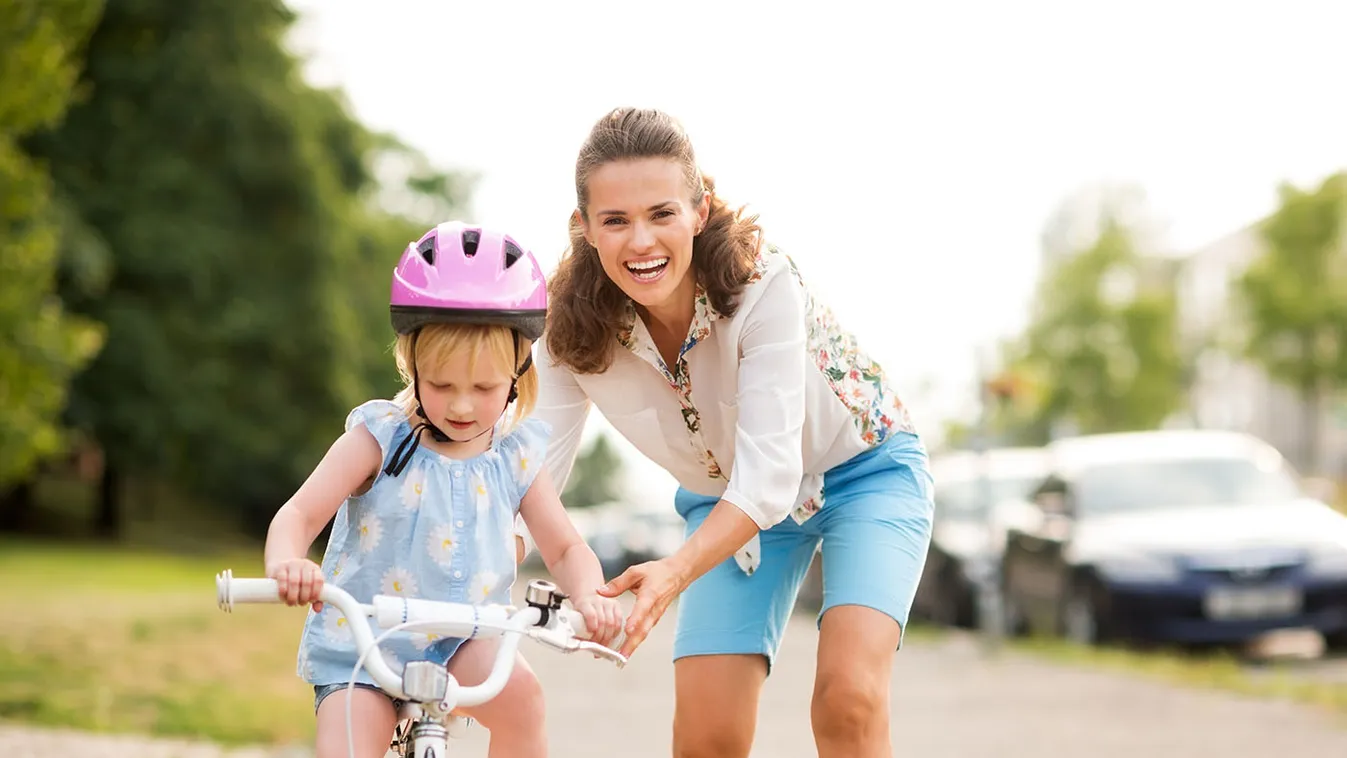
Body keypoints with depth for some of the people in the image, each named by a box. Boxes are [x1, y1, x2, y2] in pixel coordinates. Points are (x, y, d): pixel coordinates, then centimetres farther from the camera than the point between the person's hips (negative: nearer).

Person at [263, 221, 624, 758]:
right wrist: (285, 562, -37)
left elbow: (565, 548, 5)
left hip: (461, 641, 1)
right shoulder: (380, 439, -7)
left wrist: (588, 594, -19)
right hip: (360, 643, -1)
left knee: (518, 692, -29)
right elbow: (300, 514, -13)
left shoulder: (516, 457, 1)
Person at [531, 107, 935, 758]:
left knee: (848, 699, -25)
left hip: (861, 471, -4)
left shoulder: (762, 284, -33)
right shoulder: (575, 334, -20)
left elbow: (767, 475, -38)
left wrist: (676, 572, -54)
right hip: (727, 503, 4)